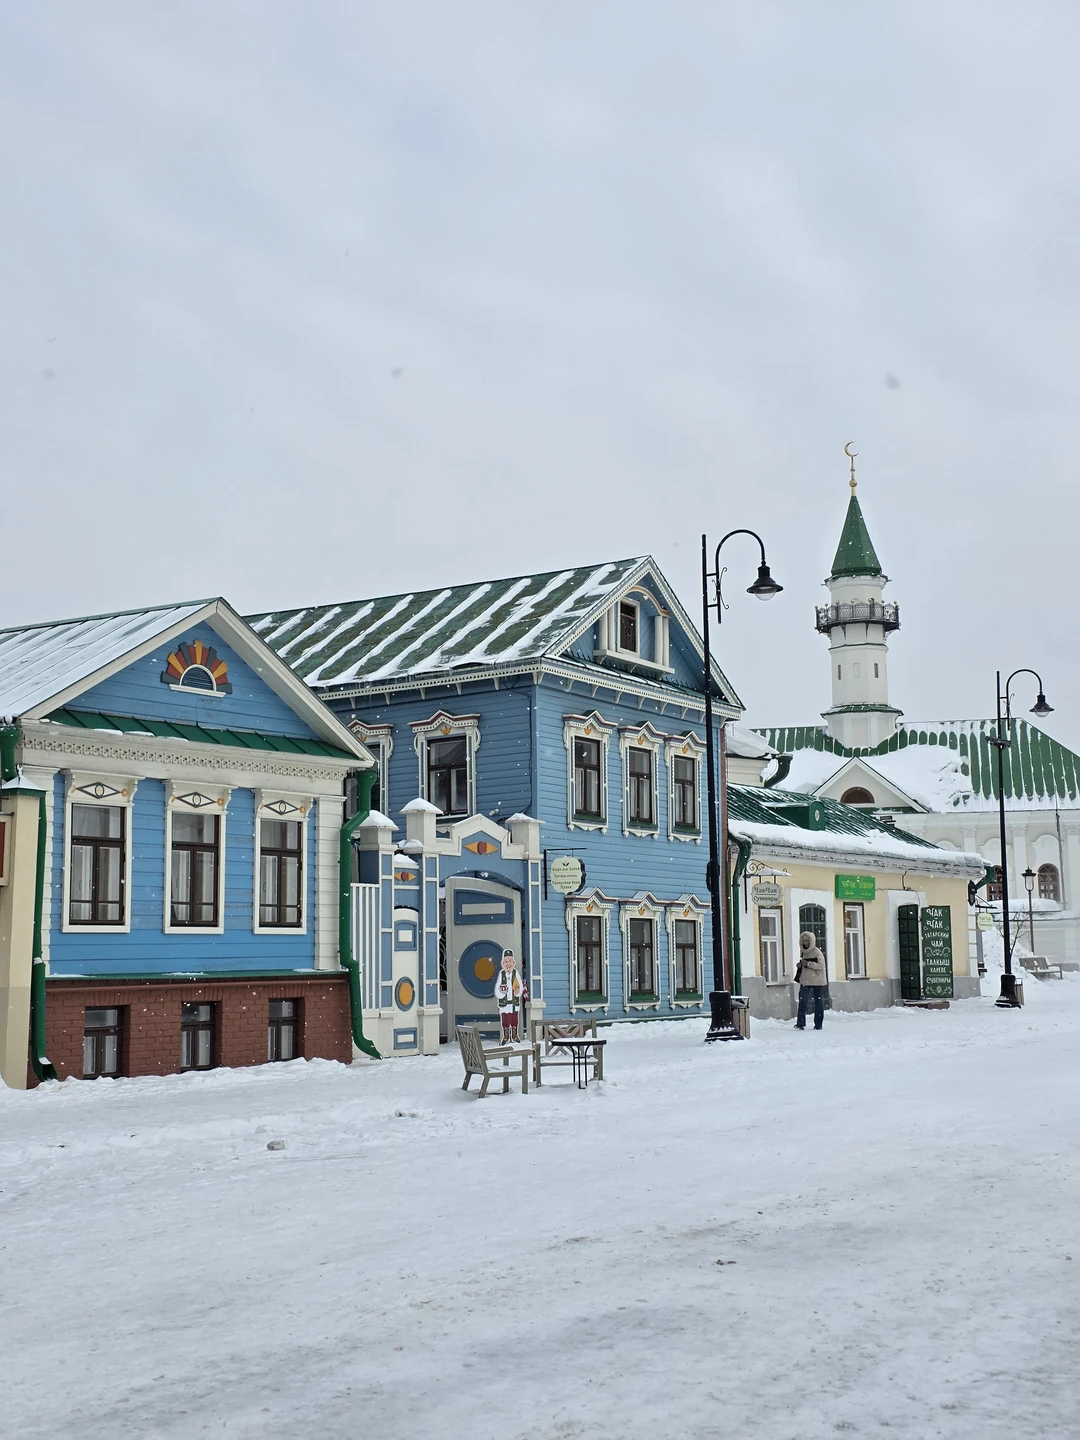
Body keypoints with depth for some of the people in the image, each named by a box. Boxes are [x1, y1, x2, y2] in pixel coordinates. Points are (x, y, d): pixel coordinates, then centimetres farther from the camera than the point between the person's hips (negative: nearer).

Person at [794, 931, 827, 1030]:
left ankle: (818, 1024, 7)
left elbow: (821, 965, -17)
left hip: (817, 981, -5)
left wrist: (808, 963, -24)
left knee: (819, 1002, 2)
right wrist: (800, 965, 2)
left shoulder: (817, 952, -9)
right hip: (805, 980, 5)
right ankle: (800, 1023, -7)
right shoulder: (803, 952, 12)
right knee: (803, 1000, -7)